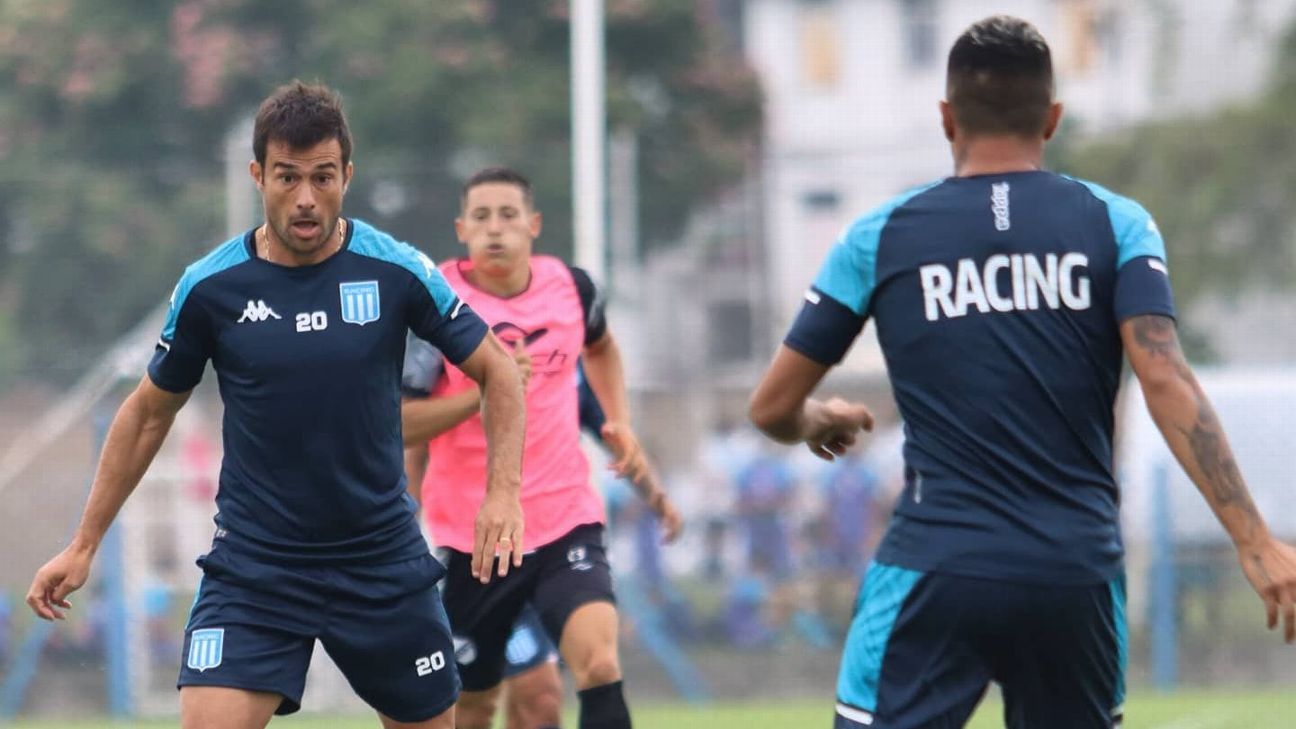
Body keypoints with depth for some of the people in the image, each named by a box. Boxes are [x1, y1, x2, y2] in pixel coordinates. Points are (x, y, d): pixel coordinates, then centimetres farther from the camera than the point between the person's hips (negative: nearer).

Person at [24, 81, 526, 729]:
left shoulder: (398, 272, -7)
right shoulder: (209, 287, -5)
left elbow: (495, 370, 4)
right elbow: (149, 411, 9)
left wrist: (503, 492, -11)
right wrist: (83, 545, 10)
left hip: (384, 561, 1)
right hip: (253, 568, -1)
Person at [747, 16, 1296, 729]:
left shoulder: (880, 236, 5)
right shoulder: (1115, 224, 4)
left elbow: (772, 408, 9)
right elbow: (1168, 385, -9)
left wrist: (818, 421, 33)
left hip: (937, 570, -2)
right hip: (1077, 576, 2)